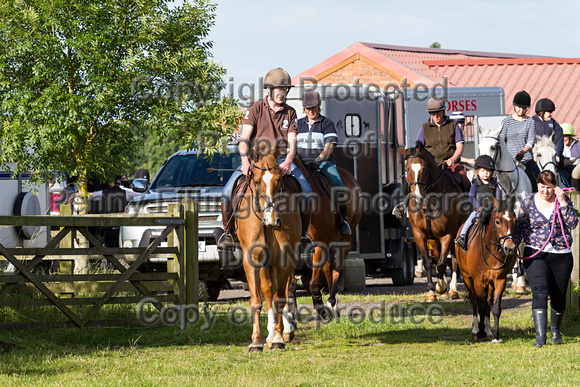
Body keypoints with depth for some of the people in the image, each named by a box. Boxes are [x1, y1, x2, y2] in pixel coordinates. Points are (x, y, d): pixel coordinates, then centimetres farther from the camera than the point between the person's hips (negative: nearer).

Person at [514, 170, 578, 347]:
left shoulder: (563, 200, 1)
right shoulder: (528, 203, 1)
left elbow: (573, 223, -8)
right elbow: (520, 227, 7)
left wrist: (562, 202, -15)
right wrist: (513, 244, -10)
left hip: (561, 255, 1)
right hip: (536, 255, -1)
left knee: (559, 298, 9)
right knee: (540, 293, -18)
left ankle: (555, 330, 35)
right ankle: (540, 336, -22)